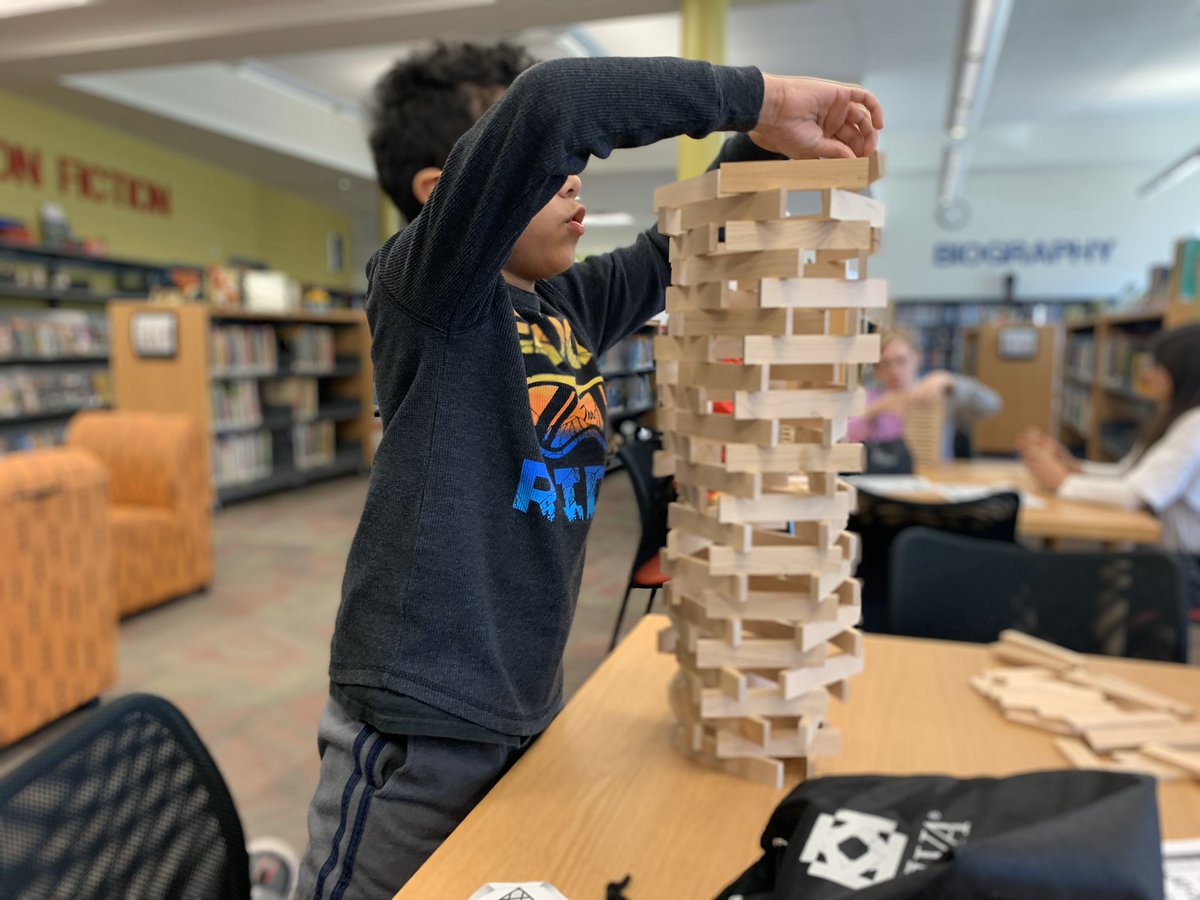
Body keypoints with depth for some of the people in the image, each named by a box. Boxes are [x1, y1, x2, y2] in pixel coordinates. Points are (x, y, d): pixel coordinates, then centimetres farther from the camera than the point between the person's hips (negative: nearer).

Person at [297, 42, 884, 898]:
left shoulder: (571, 303, 6)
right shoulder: (423, 284, -13)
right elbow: (546, 105, -26)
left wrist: (764, 136, 0)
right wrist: (759, 93, -18)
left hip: (529, 707, 7)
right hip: (420, 717, -7)